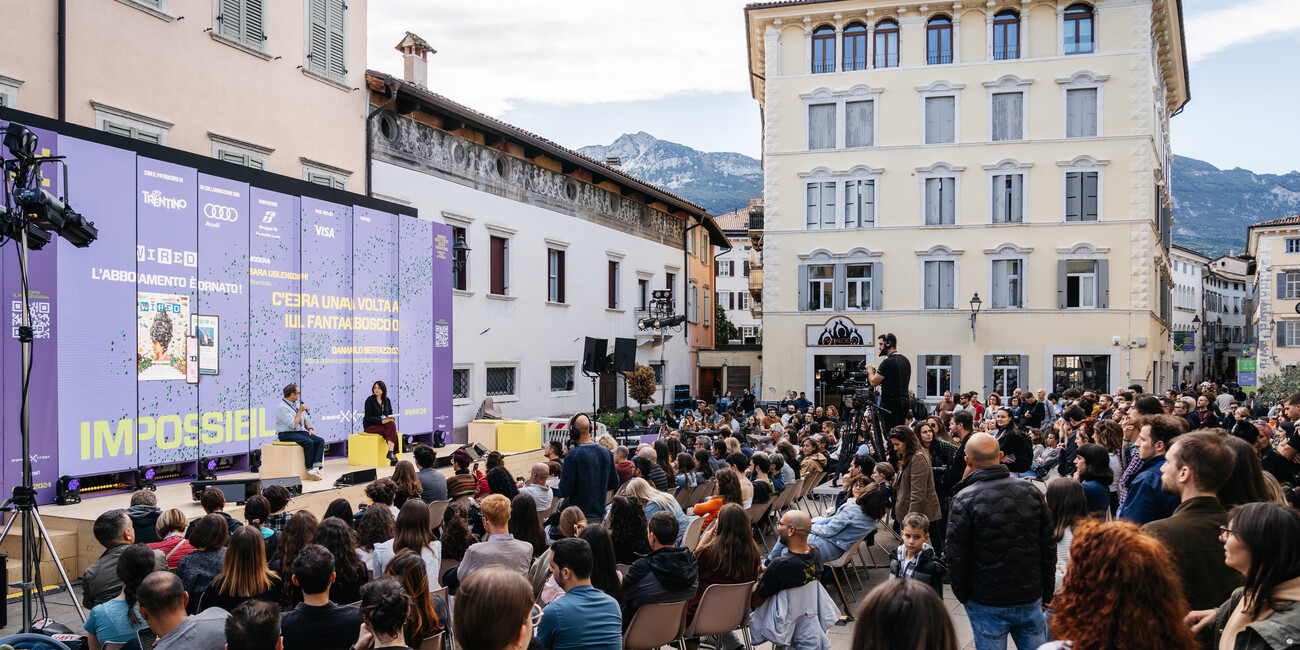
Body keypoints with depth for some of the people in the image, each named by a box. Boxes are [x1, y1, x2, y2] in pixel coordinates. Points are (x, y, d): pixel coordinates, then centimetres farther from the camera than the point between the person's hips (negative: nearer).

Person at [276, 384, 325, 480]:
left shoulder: (297, 403, 14)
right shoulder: (282, 407, -13)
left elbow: (305, 418, 21)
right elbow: (294, 425, -18)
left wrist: (310, 428, 2)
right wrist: (300, 411, -11)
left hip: (301, 432, 8)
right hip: (287, 434, -8)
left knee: (320, 440, -17)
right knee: (309, 442, -33)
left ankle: (316, 467, -31)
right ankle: (310, 469, -24)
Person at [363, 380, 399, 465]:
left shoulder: (387, 400, 10)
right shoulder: (370, 400, -7)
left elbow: (390, 414, 14)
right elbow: (368, 418, -12)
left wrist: (391, 419, -11)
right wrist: (382, 421, -24)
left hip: (384, 423, 5)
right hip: (371, 426, -5)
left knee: (392, 424, -31)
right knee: (392, 431, -29)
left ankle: (390, 452, -38)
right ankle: (394, 457, -33)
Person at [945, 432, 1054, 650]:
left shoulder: (964, 500, -15)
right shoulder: (1031, 491, -1)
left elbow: (956, 556, -11)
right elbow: (1048, 546, 5)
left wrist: (962, 595, 4)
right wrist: (1047, 592, 14)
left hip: (987, 603, -4)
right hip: (1030, 598, 4)